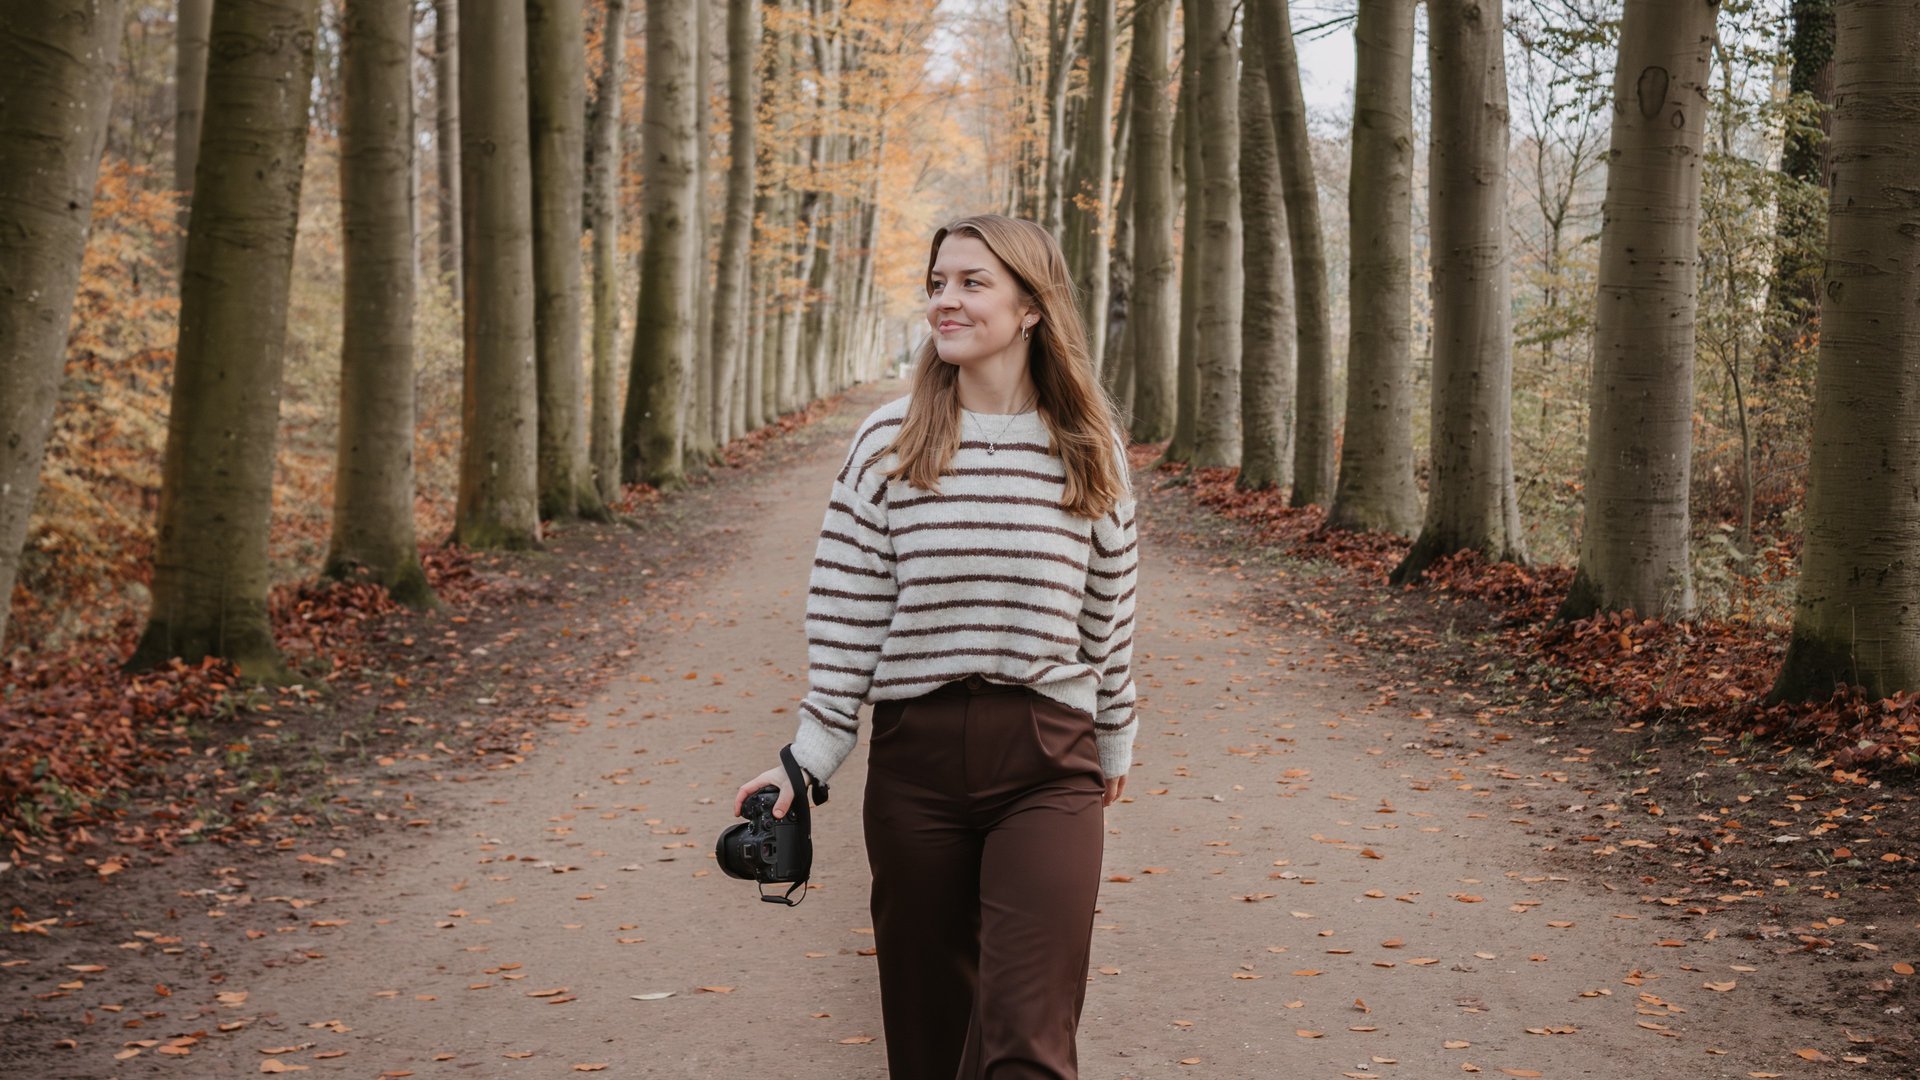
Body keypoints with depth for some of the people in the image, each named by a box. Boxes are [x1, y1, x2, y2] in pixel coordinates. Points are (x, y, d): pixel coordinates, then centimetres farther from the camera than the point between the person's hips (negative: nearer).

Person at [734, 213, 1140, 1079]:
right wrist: (808, 757, -2)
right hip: (916, 750, 1)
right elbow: (847, 611, 1)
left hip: (1047, 757, -1)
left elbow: (1109, 609, 11)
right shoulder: (890, 442, 0)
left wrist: (1114, 740, 18)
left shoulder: (1089, 450, 2)